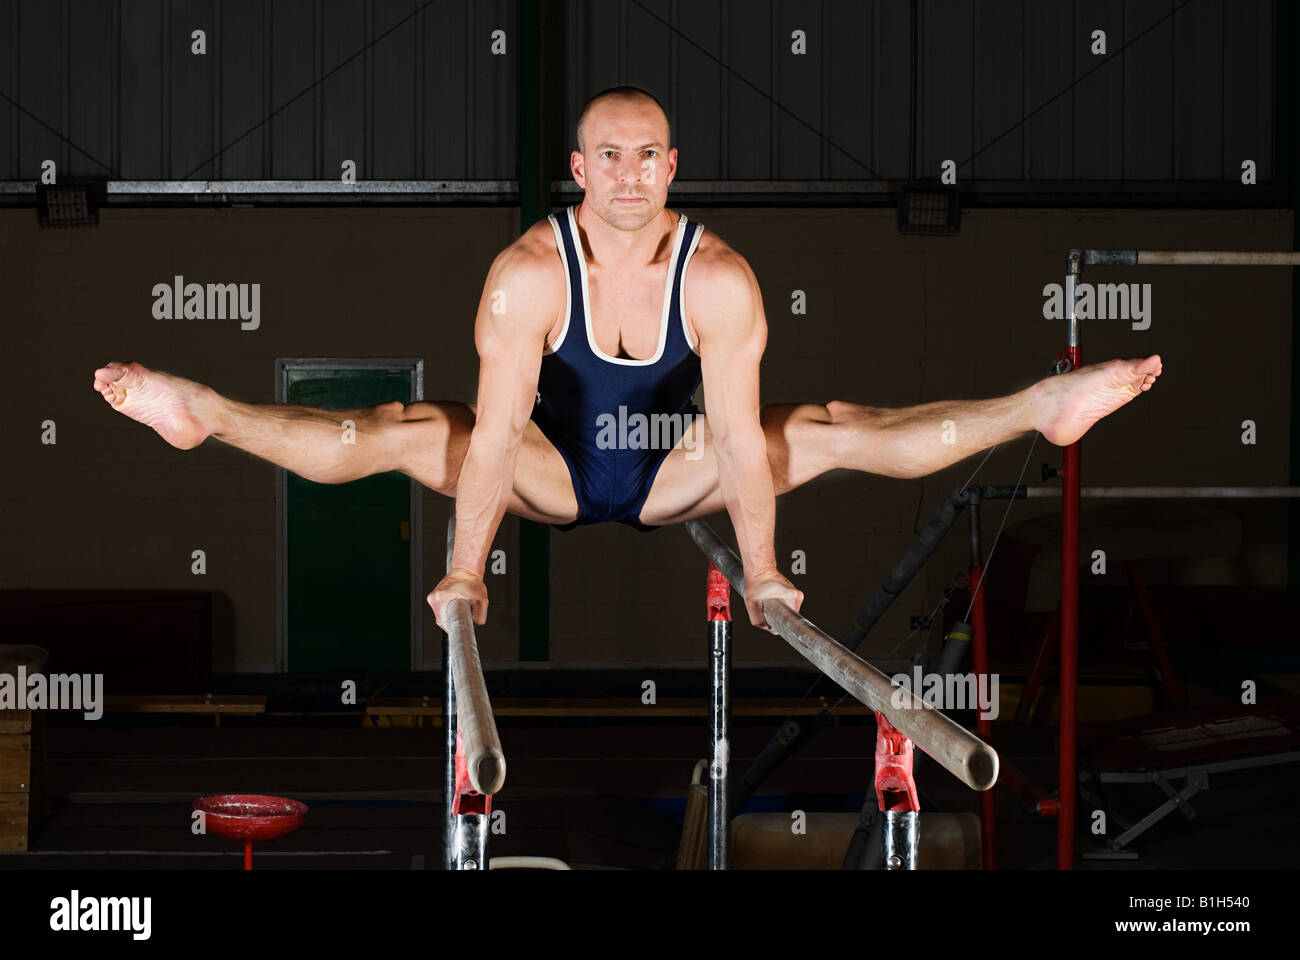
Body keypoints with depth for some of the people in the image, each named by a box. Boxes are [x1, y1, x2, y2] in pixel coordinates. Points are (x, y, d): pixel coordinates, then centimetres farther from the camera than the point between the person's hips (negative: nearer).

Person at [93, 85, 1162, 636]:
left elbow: (739, 435, -23)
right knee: (411, 431, -23)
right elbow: (496, 434, -29)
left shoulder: (721, 277, -23)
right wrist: (467, 570, -31)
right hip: (551, 472, -1)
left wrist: (762, 568, -24)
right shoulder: (528, 273, -25)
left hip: (673, 473, 1)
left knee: (831, 429, -14)